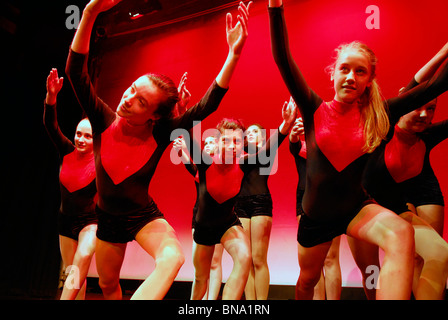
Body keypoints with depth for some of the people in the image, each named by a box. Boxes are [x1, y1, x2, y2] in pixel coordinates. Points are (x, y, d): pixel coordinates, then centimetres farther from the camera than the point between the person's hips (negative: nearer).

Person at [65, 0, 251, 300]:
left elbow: (207, 105, -30)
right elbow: (76, 71, -27)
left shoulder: (160, 134, -22)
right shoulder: (104, 121, -18)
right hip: (108, 216, 3)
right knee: (108, 284, 21)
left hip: (144, 215, -2)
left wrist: (234, 54, -39)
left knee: (173, 257, -34)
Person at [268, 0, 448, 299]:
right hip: (316, 215, 0)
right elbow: (283, 58, -19)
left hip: (356, 206, 0)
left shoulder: (375, 115, -6)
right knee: (308, 280, 19)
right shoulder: (315, 110, -11)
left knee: (401, 234, -33)